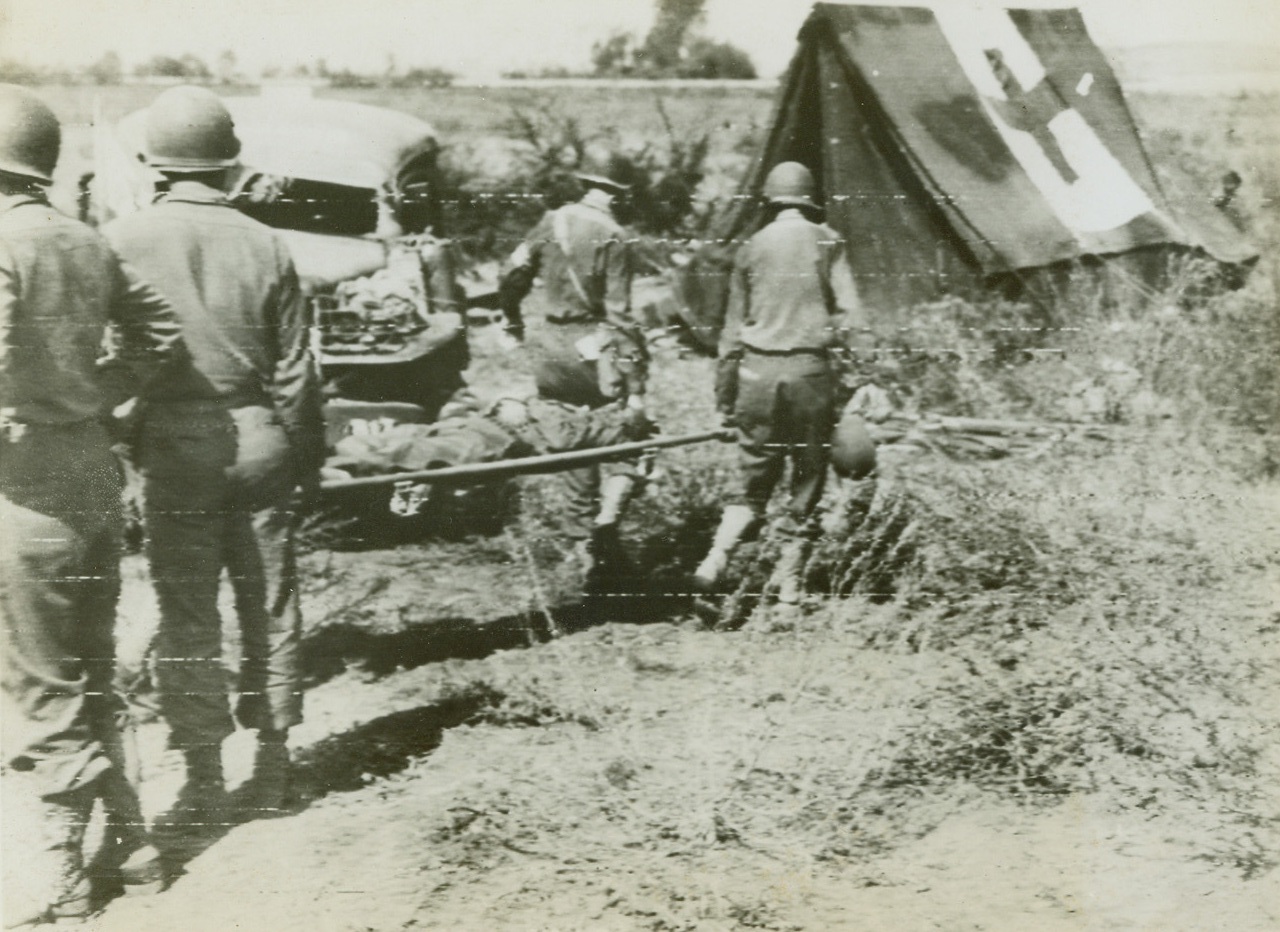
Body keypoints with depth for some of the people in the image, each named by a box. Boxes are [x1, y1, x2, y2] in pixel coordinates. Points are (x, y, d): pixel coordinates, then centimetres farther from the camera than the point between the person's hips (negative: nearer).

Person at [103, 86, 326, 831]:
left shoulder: (124, 240, -7)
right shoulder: (265, 245, -2)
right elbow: (295, 371, 0)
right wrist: (307, 460, 9)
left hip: (176, 443, -2)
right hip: (259, 436, 2)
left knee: (188, 614, 6)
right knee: (270, 606, 12)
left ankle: (206, 781, 10)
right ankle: (274, 763, 21)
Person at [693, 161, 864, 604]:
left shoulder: (751, 248, 7)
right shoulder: (826, 241, 3)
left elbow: (733, 328, 8)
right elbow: (848, 314, -5)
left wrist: (725, 397, 12)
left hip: (757, 369, 2)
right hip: (809, 368, -2)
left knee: (755, 481, 12)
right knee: (807, 481, 9)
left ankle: (717, 558, -8)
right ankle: (788, 582, 10)